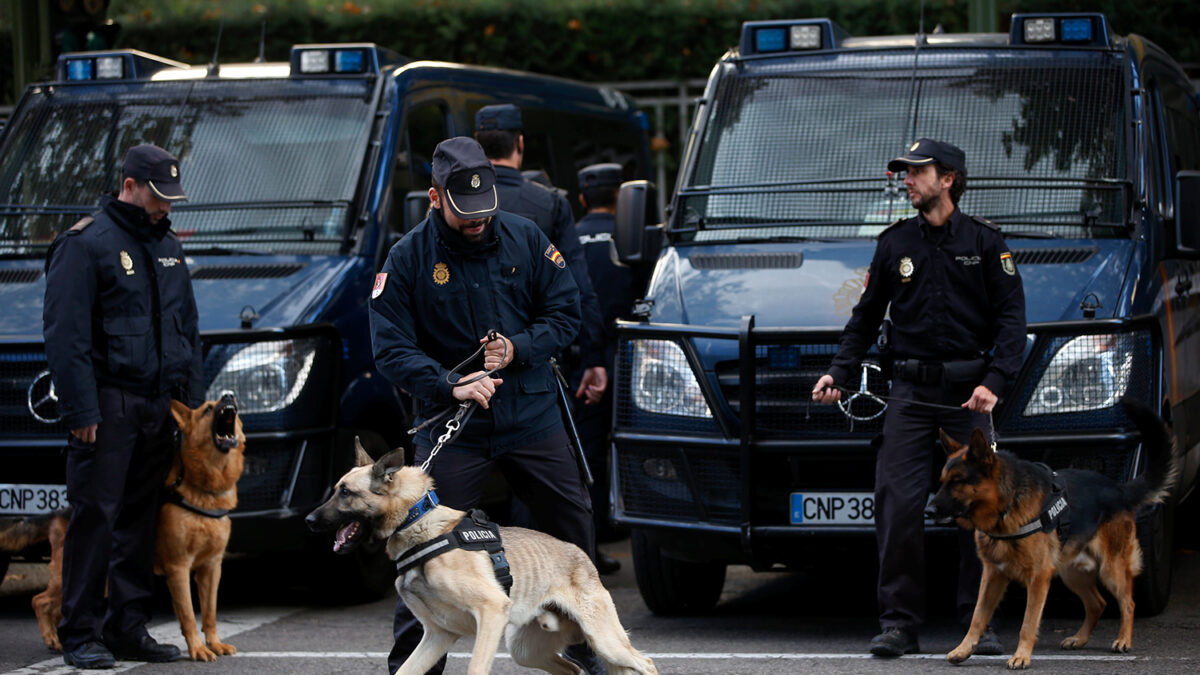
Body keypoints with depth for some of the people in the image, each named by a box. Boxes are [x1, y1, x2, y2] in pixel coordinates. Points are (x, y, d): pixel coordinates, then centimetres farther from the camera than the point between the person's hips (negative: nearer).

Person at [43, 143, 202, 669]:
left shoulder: (167, 247, 18)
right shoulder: (86, 245, -6)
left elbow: (188, 328, 24)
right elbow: (66, 334, -11)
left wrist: (193, 399, 16)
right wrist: (81, 409, -16)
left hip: (159, 404, 7)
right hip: (109, 403, -7)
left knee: (140, 520, 8)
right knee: (95, 517, -7)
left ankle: (129, 628, 14)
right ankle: (81, 635, -3)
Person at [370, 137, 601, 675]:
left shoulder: (525, 238, 1)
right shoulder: (408, 258, -5)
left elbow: (565, 311, 5)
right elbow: (390, 348, -8)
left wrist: (518, 348, -12)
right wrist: (450, 386, -21)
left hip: (532, 416, 3)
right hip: (452, 428, -2)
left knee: (573, 530, 9)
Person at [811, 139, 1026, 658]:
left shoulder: (984, 241, 3)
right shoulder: (895, 243, 11)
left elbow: (1011, 317, 0)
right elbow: (866, 316, 17)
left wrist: (994, 381, -13)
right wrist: (839, 372, 3)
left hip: (969, 392, -2)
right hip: (911, 392, 2)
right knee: (898, 506, -6)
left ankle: (978, 622, 7)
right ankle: (899, 623, -1)